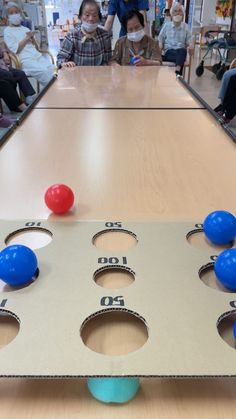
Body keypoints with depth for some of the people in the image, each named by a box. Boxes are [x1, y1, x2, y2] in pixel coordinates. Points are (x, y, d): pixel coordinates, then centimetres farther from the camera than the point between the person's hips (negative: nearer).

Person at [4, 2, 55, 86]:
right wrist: (27, 38, -2)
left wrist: (32, 38, 1)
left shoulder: (26, 29, 23)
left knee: (52, 68, -23)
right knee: (43, 71, -31)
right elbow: (15, 50, -7)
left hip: (37, 56, 5)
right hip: (24, 59, -5)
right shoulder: (7, 31, 6)